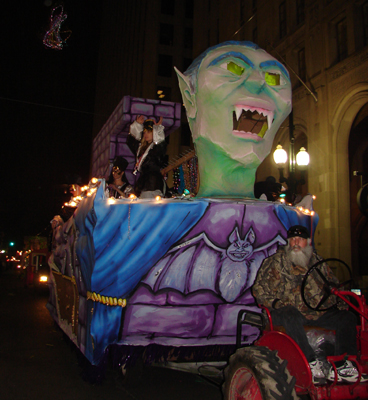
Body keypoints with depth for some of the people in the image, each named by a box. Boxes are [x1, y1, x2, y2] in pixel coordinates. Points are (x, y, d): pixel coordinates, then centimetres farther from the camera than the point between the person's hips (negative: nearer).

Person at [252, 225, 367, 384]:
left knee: (348, 318, -10)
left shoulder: (318, 262, 16)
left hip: (317, 312, 5)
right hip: (287, 310, -4)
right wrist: (275, 303, -15)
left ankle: (341, 367, -11)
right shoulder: (276, 262, 3)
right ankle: (312, 362, -27)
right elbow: (260, 289, 0)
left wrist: (340, 303, 7)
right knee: (291, 316, -37)